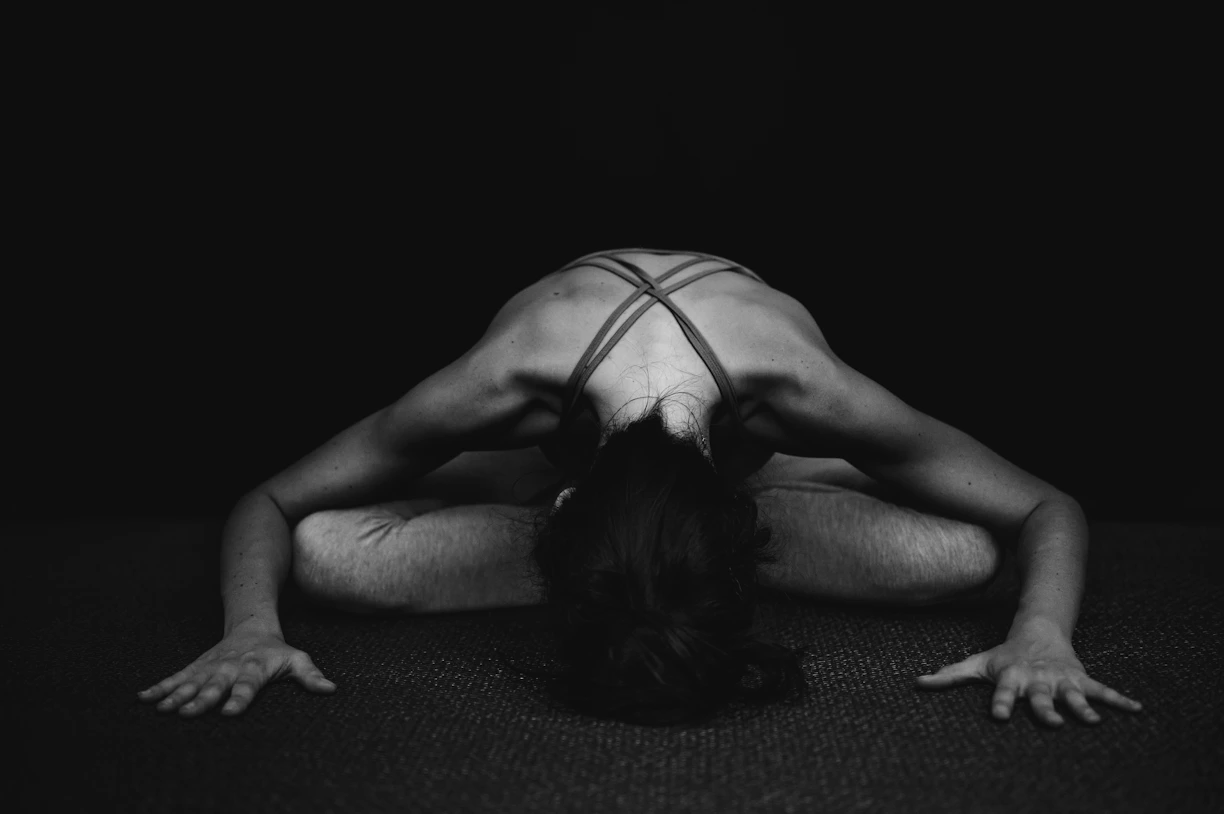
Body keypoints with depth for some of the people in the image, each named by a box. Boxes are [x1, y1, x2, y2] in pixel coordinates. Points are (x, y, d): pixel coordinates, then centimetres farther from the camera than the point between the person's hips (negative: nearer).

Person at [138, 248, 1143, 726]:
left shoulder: (799, 390, -42)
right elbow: (269, 504, -27)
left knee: (965, 554, -27)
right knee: (327, 554, -26)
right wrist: (251, 629, -43)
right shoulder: (509, 385, -42)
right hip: (551, 447, 1)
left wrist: (1043, 635, -45)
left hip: (759, 452, 0)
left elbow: (1051, 513, -28)